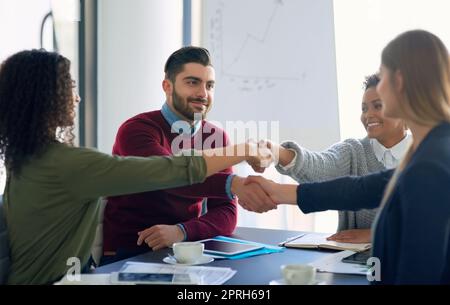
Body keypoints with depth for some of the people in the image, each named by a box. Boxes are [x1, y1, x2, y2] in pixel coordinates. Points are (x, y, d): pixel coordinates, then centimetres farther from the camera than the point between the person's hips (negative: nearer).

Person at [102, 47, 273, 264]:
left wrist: (181, 231, -21)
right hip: (123, 256, -5)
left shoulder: (217, 138, 5)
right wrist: (232, 184, -44)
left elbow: (226, 213, -2)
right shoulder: (136, 130, -10)